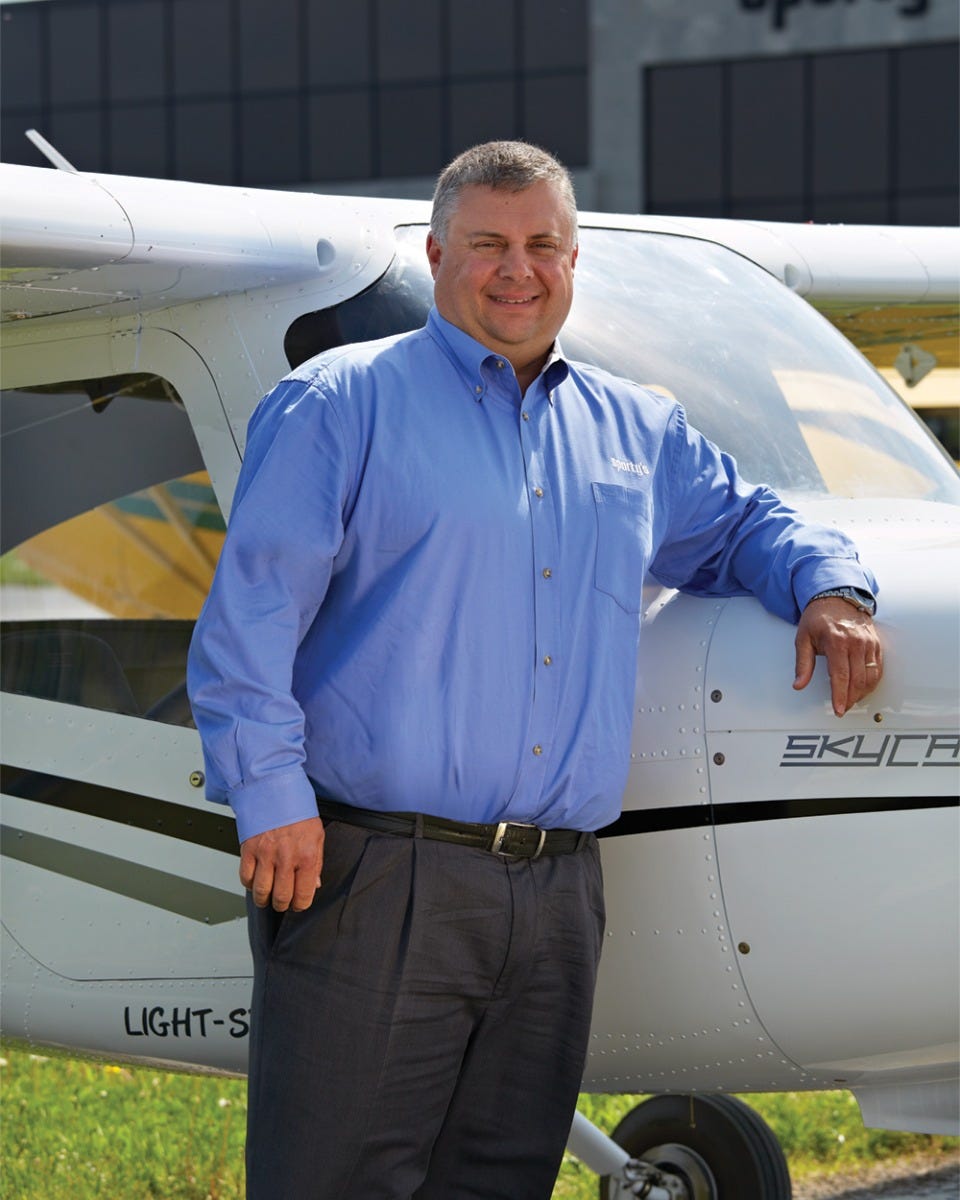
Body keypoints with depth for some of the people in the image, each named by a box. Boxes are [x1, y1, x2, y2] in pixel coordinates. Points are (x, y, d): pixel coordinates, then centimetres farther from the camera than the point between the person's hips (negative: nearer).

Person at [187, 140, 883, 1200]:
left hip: (557, 897, 6)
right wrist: (271, 792, -13)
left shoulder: (635, 433, 20)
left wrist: (829, 589, 11)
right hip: (374, 878, -5)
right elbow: (251, 608, -3)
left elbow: (740, 524, 34)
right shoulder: (342, 404, 3)